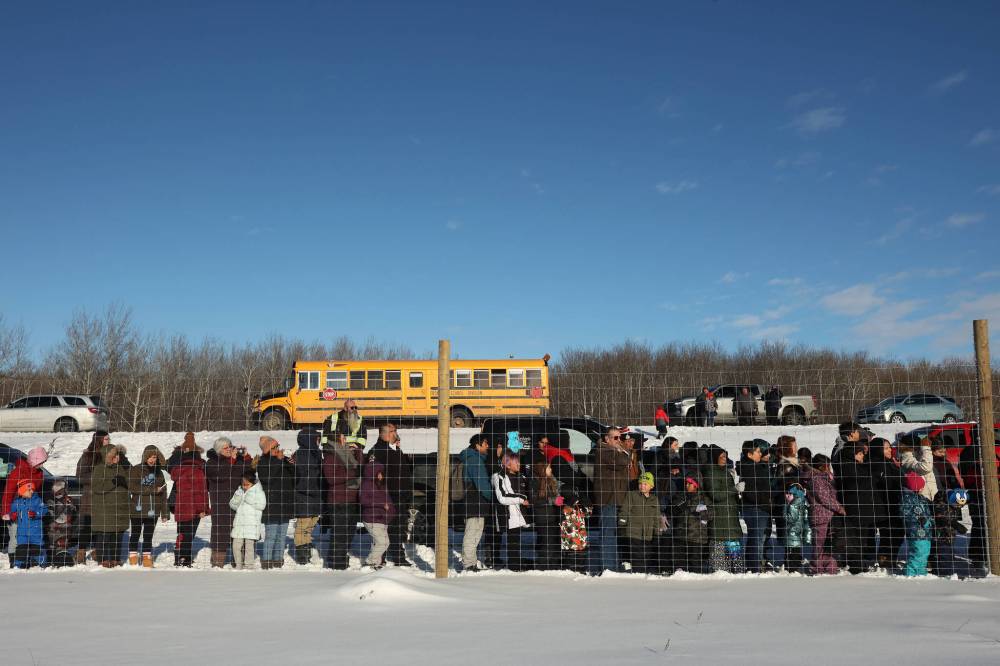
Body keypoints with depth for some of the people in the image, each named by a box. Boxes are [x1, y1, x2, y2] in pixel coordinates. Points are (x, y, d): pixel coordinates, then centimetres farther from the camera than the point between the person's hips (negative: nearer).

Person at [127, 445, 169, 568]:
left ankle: (147, 559, 16)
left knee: (148, 536, 9)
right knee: (135, 535, 6)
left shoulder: (159, 473, 9)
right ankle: (133, 559, 16)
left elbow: (163, 494, 9)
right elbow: (133, 488, -14)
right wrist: (152, 490, -14)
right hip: (137, 509, -3)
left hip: (152, 511, 3)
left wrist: (165, 513, 5)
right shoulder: (135, 470, -2)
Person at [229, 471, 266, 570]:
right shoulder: (239, 491, 14)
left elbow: (262, 505, -11)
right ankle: (238, 566, 19)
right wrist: (236, 499, -7)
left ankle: (248, 567, 3)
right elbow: (232, 505, 14)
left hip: (252, 524, -5)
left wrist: (250, 500, -18)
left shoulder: (258, 492, 0)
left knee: (249, 546, -5)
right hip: (239, 523, 5)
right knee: (236, 546, 5)